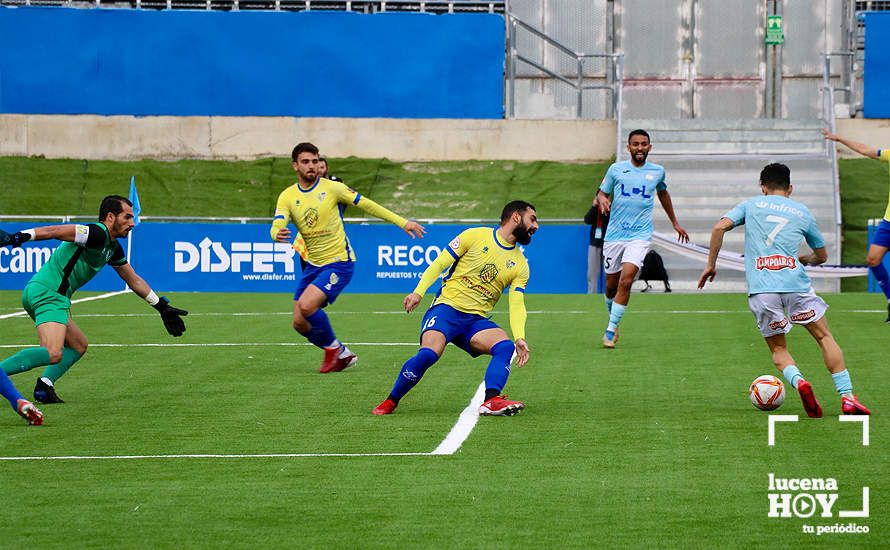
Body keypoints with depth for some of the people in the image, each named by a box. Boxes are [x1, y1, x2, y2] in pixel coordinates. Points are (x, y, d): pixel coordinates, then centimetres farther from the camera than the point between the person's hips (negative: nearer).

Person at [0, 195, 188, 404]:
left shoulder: (112, 247, 21)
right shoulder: (97, 233, -10)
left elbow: (134, 280, 32)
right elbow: (56, 231, -21)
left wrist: (162, 307, 36)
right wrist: (20, 237, -34)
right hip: (48, 293, -11)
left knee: (78, 346, 22)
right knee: (53, 355, -25)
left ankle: (44, 386, 2)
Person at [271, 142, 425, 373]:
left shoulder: (332, 188, -8)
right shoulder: (287, 196, 0)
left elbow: (367, 205, 1)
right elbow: (277, 225, -14)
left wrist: (402, 222, 1)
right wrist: (278, 234, -41)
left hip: (338, 263, -5)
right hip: (313, 265, 5)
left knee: (306, 306, -24)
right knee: (300, 323, 1)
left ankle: (333, 347, 1)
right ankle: (342, 355, 21)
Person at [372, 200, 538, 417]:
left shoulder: (520, 265, 12)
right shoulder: (475, 237, 2)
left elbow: (517, 305, 3)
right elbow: (439, 264, 3)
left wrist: (519, 338, -14)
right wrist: (419, 292, -11)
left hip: (476, 320, 4)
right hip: (447, 307, -4)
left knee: (505, 346, -26)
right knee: (428, 353, -29)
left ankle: (492, 401, -39)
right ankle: (389, 403, -11)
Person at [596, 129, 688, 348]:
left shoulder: (657, 172, 6)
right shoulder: (616, 169, 3)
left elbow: (663, 194, 25)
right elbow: (602, 193, 11)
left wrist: (675, 223, 32)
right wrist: (602, 200, -15)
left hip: (640, 236, -1)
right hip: (614, 235, 1)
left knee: (625, 282, -19)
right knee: (611, 287, 7)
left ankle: (611, 330, -13)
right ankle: (613, 321, 34)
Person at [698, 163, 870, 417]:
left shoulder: (751, 205, 17)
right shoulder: (802, 212, 19)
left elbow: (720, 227, 2)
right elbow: (821, 256, 29)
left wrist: (711, 265, 9)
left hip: (760, 288, 0)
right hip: (795, 284, 0)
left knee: (778, 348, 14)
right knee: (824, 337, 12)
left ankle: (798, 381, -17)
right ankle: (847, 397, 1)